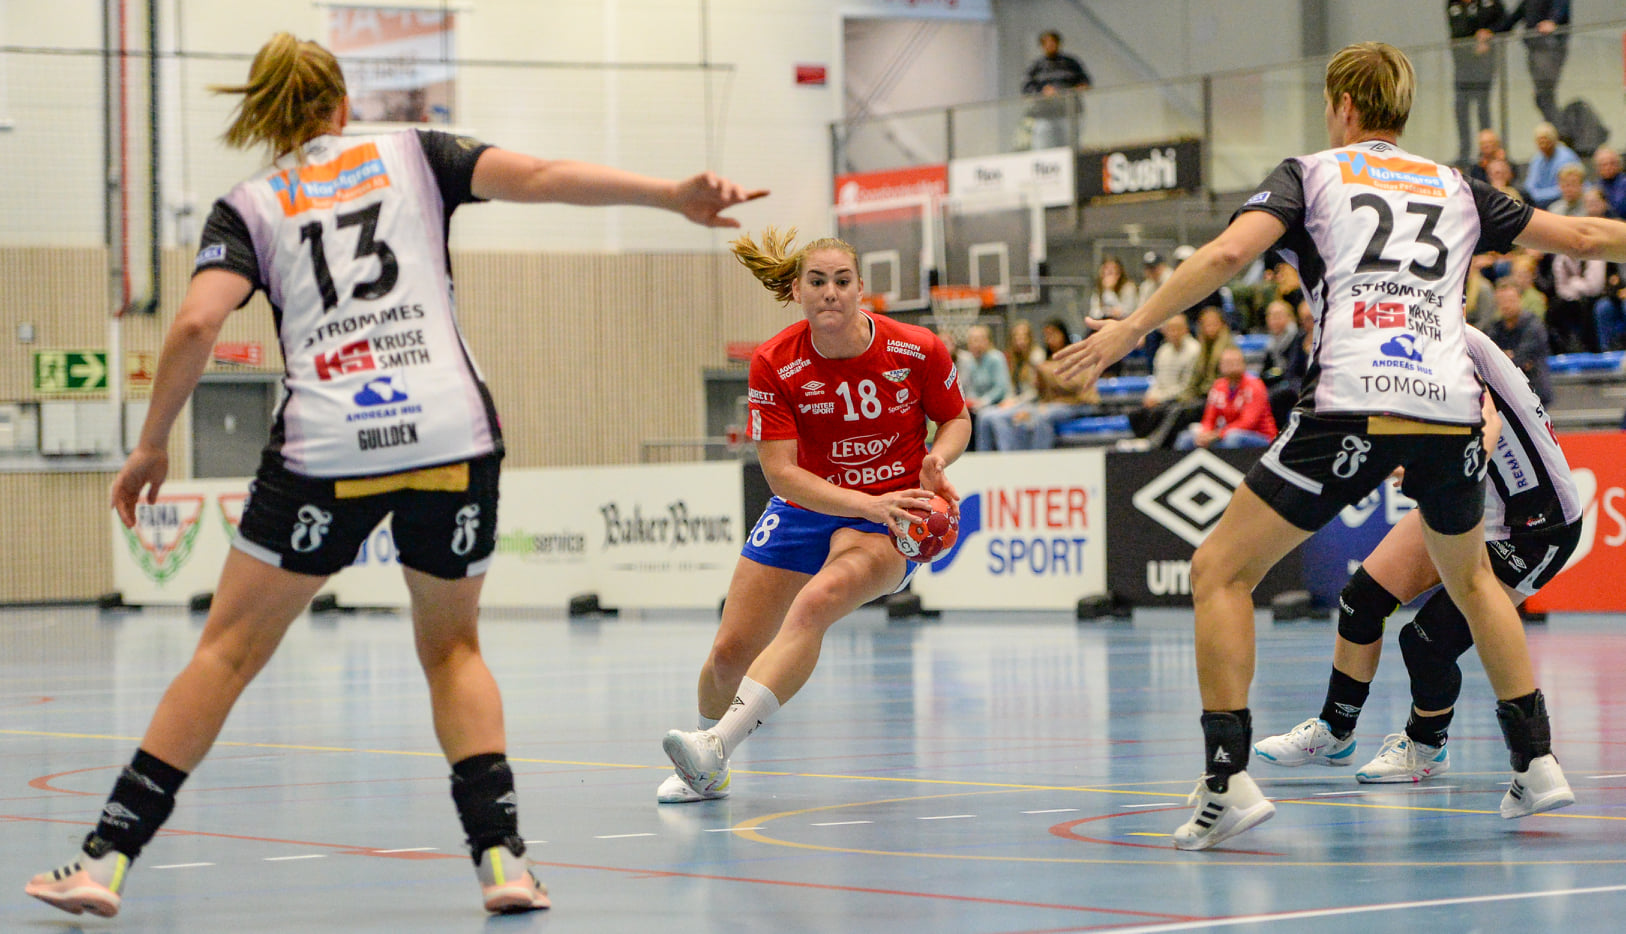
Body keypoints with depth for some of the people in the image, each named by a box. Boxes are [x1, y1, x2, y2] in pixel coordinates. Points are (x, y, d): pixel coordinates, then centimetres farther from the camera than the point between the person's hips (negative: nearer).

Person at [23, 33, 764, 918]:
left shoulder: (249, 207, 13)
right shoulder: (412, 155, 16)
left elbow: (195, 323, -3)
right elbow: (538, 176, 1)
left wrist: (151, 446, 8)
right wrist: (674, 195, -5)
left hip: (325, 451, -1)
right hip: (451, 436, 1)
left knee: (229, 649, 11)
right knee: (451, 646, 21)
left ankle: (107, 857, 8)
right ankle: (500, 853, 4)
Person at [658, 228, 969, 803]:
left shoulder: (917, 350, -15)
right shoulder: (774, 364, -14)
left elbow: (956, 419, 4)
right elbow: (781, 473, -17)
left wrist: (937, 459, -19)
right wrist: (868, 503, -30)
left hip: (892, 519, -3)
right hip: (805, 508, 3)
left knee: (816, 602, -33)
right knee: (730, 652, -1)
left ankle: (716, 748, -39)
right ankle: (707, 774, 28)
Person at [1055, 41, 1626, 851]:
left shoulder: (1311, 174, 13)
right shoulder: (1458, 192, 23)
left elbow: (1231, 251, -5)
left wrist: (1133, 326, -5)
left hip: (1352, 409, -4)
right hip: (1451, 410, 5)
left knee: (1220, 573, 5)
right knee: (1471, 579, 31)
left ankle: (1227, 778, -8)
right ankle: (1536, 763, 25)